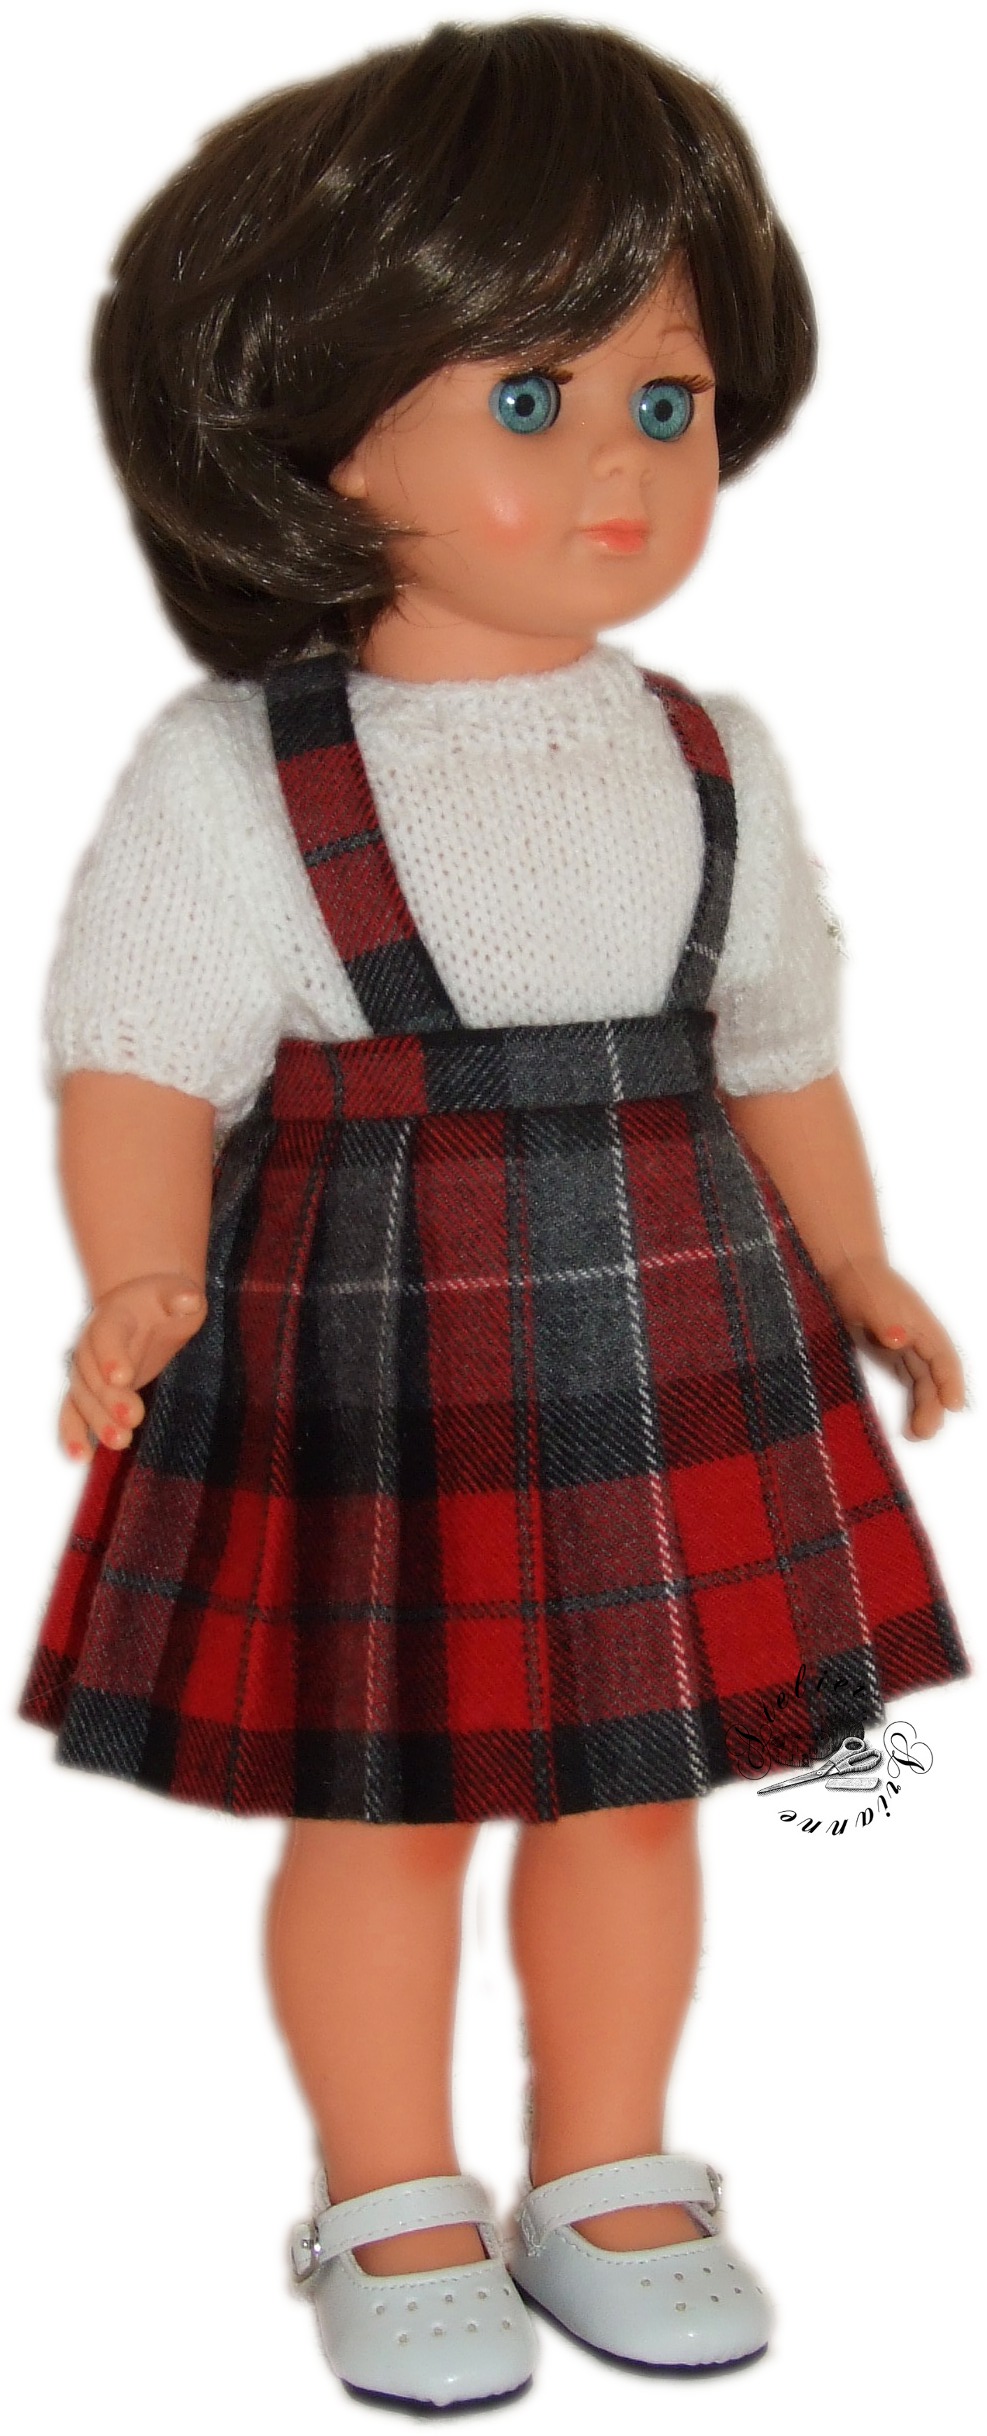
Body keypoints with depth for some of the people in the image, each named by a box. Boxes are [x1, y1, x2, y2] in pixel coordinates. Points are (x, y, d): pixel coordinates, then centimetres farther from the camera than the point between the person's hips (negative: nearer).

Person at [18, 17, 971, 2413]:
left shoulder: (710, 765, 4)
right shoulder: (232, 779, -11)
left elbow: (776, 1051, 14)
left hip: (680, 1358, 4)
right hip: (367, 1376, -4)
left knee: (633, 1789, 14)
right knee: (381, 1812, 9)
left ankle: (605, 2180, 35)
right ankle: (394, 2212, 30)